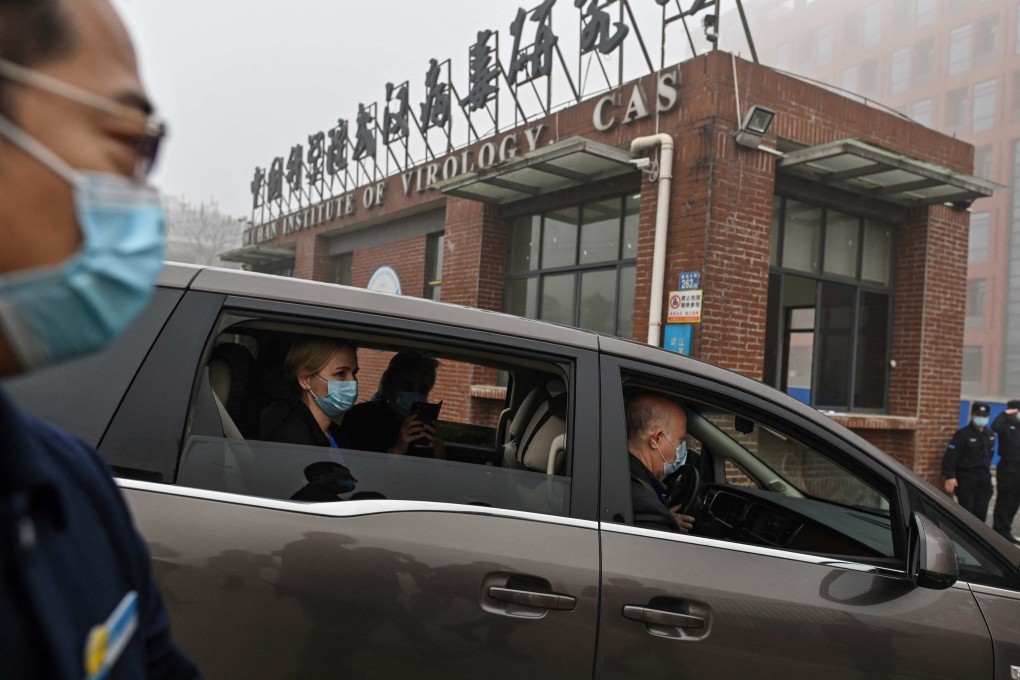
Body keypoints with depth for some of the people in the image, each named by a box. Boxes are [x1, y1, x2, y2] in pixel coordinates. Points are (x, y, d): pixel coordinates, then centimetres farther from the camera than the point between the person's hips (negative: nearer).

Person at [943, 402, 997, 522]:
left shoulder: (990, 435, 9)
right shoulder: (962, 434, -12)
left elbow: (989, 454, 21)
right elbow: (950, 457, -16)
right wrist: (950, 477, -21)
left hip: (984, 478, 6)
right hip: (966, 478, -6)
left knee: (981, 511, 9)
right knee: (967, 511, -6)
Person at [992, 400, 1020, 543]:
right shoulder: (1006, 425, -8)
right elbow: (994, 427, -31)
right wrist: (1005, 414, -22)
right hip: (1007, 468, -7)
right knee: (1004, 502, -2)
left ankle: (1005, 532, 25)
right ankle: (1000, 533, 6)